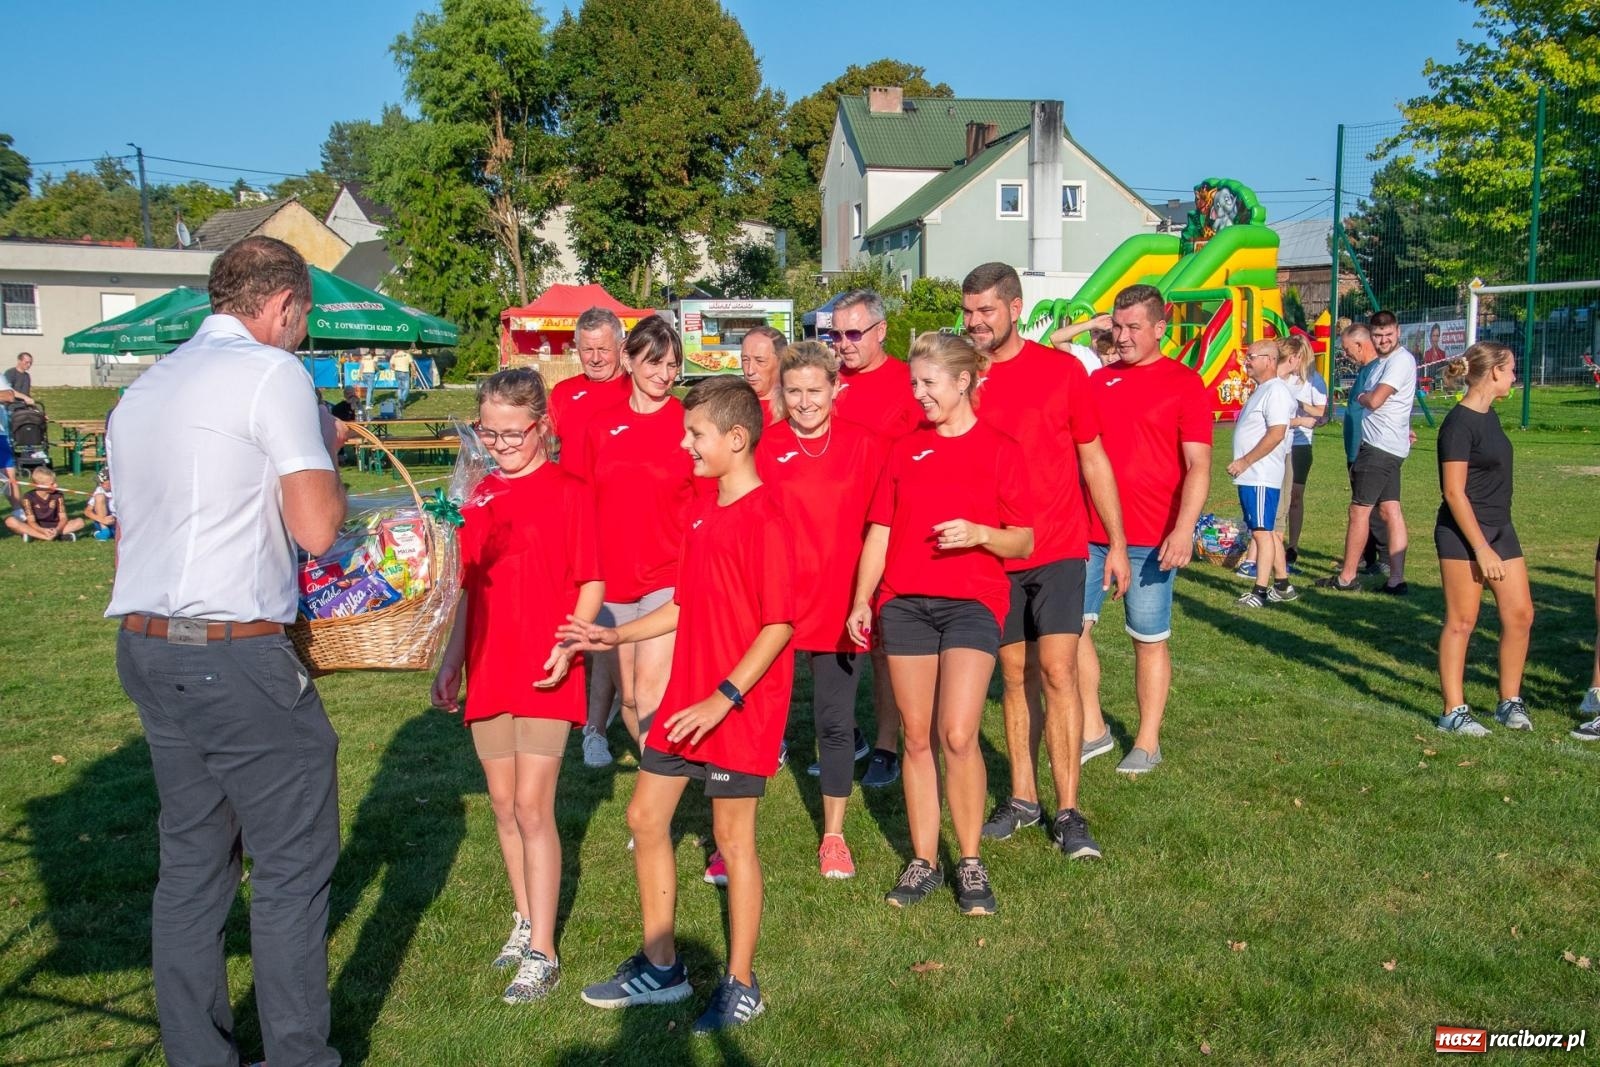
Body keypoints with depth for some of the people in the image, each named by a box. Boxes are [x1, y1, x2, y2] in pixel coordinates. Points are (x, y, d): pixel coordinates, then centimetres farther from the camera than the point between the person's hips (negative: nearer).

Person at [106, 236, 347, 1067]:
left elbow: (136, 526, 18)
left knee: (192, 864, 15)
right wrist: (325, 450, 3)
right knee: (292, 866, 3)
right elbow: (317, 530, -14)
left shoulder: (141, 390, 17)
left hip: (144, 647, 8)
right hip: (237, 655, -8)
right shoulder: (272, 373, -8)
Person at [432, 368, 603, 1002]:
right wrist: (452, 661, 14)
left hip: (544, 675, -6)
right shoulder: (480, 498, 11)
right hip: (488, 674, 6)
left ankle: (541, 953, 4)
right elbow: (471, 586, 16)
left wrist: (568, 643, -21)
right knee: (504, 806, 14)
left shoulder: (568, 492, -6)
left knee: (533, 809, -5)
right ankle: (525, 920, 31)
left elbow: (591, 582, -6)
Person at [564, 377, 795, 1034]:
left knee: (732, 838, 3)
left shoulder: (764, 519, -17)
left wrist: (722, 698, -23)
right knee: (645, 816, 13)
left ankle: (739, 986, 21)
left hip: (740, 708, -9)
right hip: (686, 699, 9)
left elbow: (779, 623, -20)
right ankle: (660, 968, 29)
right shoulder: (702, 515, 10)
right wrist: (617, 636, 12)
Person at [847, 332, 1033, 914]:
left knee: (958, 735, -12)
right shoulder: (904, 449, 11)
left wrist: (979, 533, -19)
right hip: (904, 602, 4)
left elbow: (1024, 541, 0)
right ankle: (923, 861, 18)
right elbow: (879, 533, 11)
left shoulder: (1000, 450, 1)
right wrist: (861, 601, 2)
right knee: (917, 736, 6)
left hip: (973, 602, -3)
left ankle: (971, 862, 6)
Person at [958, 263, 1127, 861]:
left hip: (1058, 549, -2)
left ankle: (1068, 813, 1)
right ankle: (1022, 797, 22)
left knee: (1057, 671, -7)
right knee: (1015, 674, 10)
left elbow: (1093, 459, 4)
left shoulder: (1062, 369, -2)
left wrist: (1117, 542, 4)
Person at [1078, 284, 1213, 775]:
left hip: (1150, 539, -5)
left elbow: (1198, 465, -9)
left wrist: (1184, 529, -21)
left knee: (1150, 640, 6)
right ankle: (1093, 729, 20)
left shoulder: (1184, 384, -3)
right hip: (1088, 532, 5)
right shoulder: (1098, 380, 11)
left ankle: (1147, 742, 19)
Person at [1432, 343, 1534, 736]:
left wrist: (1493, 543, 18)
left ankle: (1510, 702, 21)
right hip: (1463, 533, -9)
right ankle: (1454, 712, 5)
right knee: (1461, 622, -3)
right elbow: (1454, 492, -19)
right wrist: (1482, 549, -21)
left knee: (1520, 614, 8)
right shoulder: (1459, 424, -15)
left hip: (1499, 528, 9)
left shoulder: (1489, 417, 12)